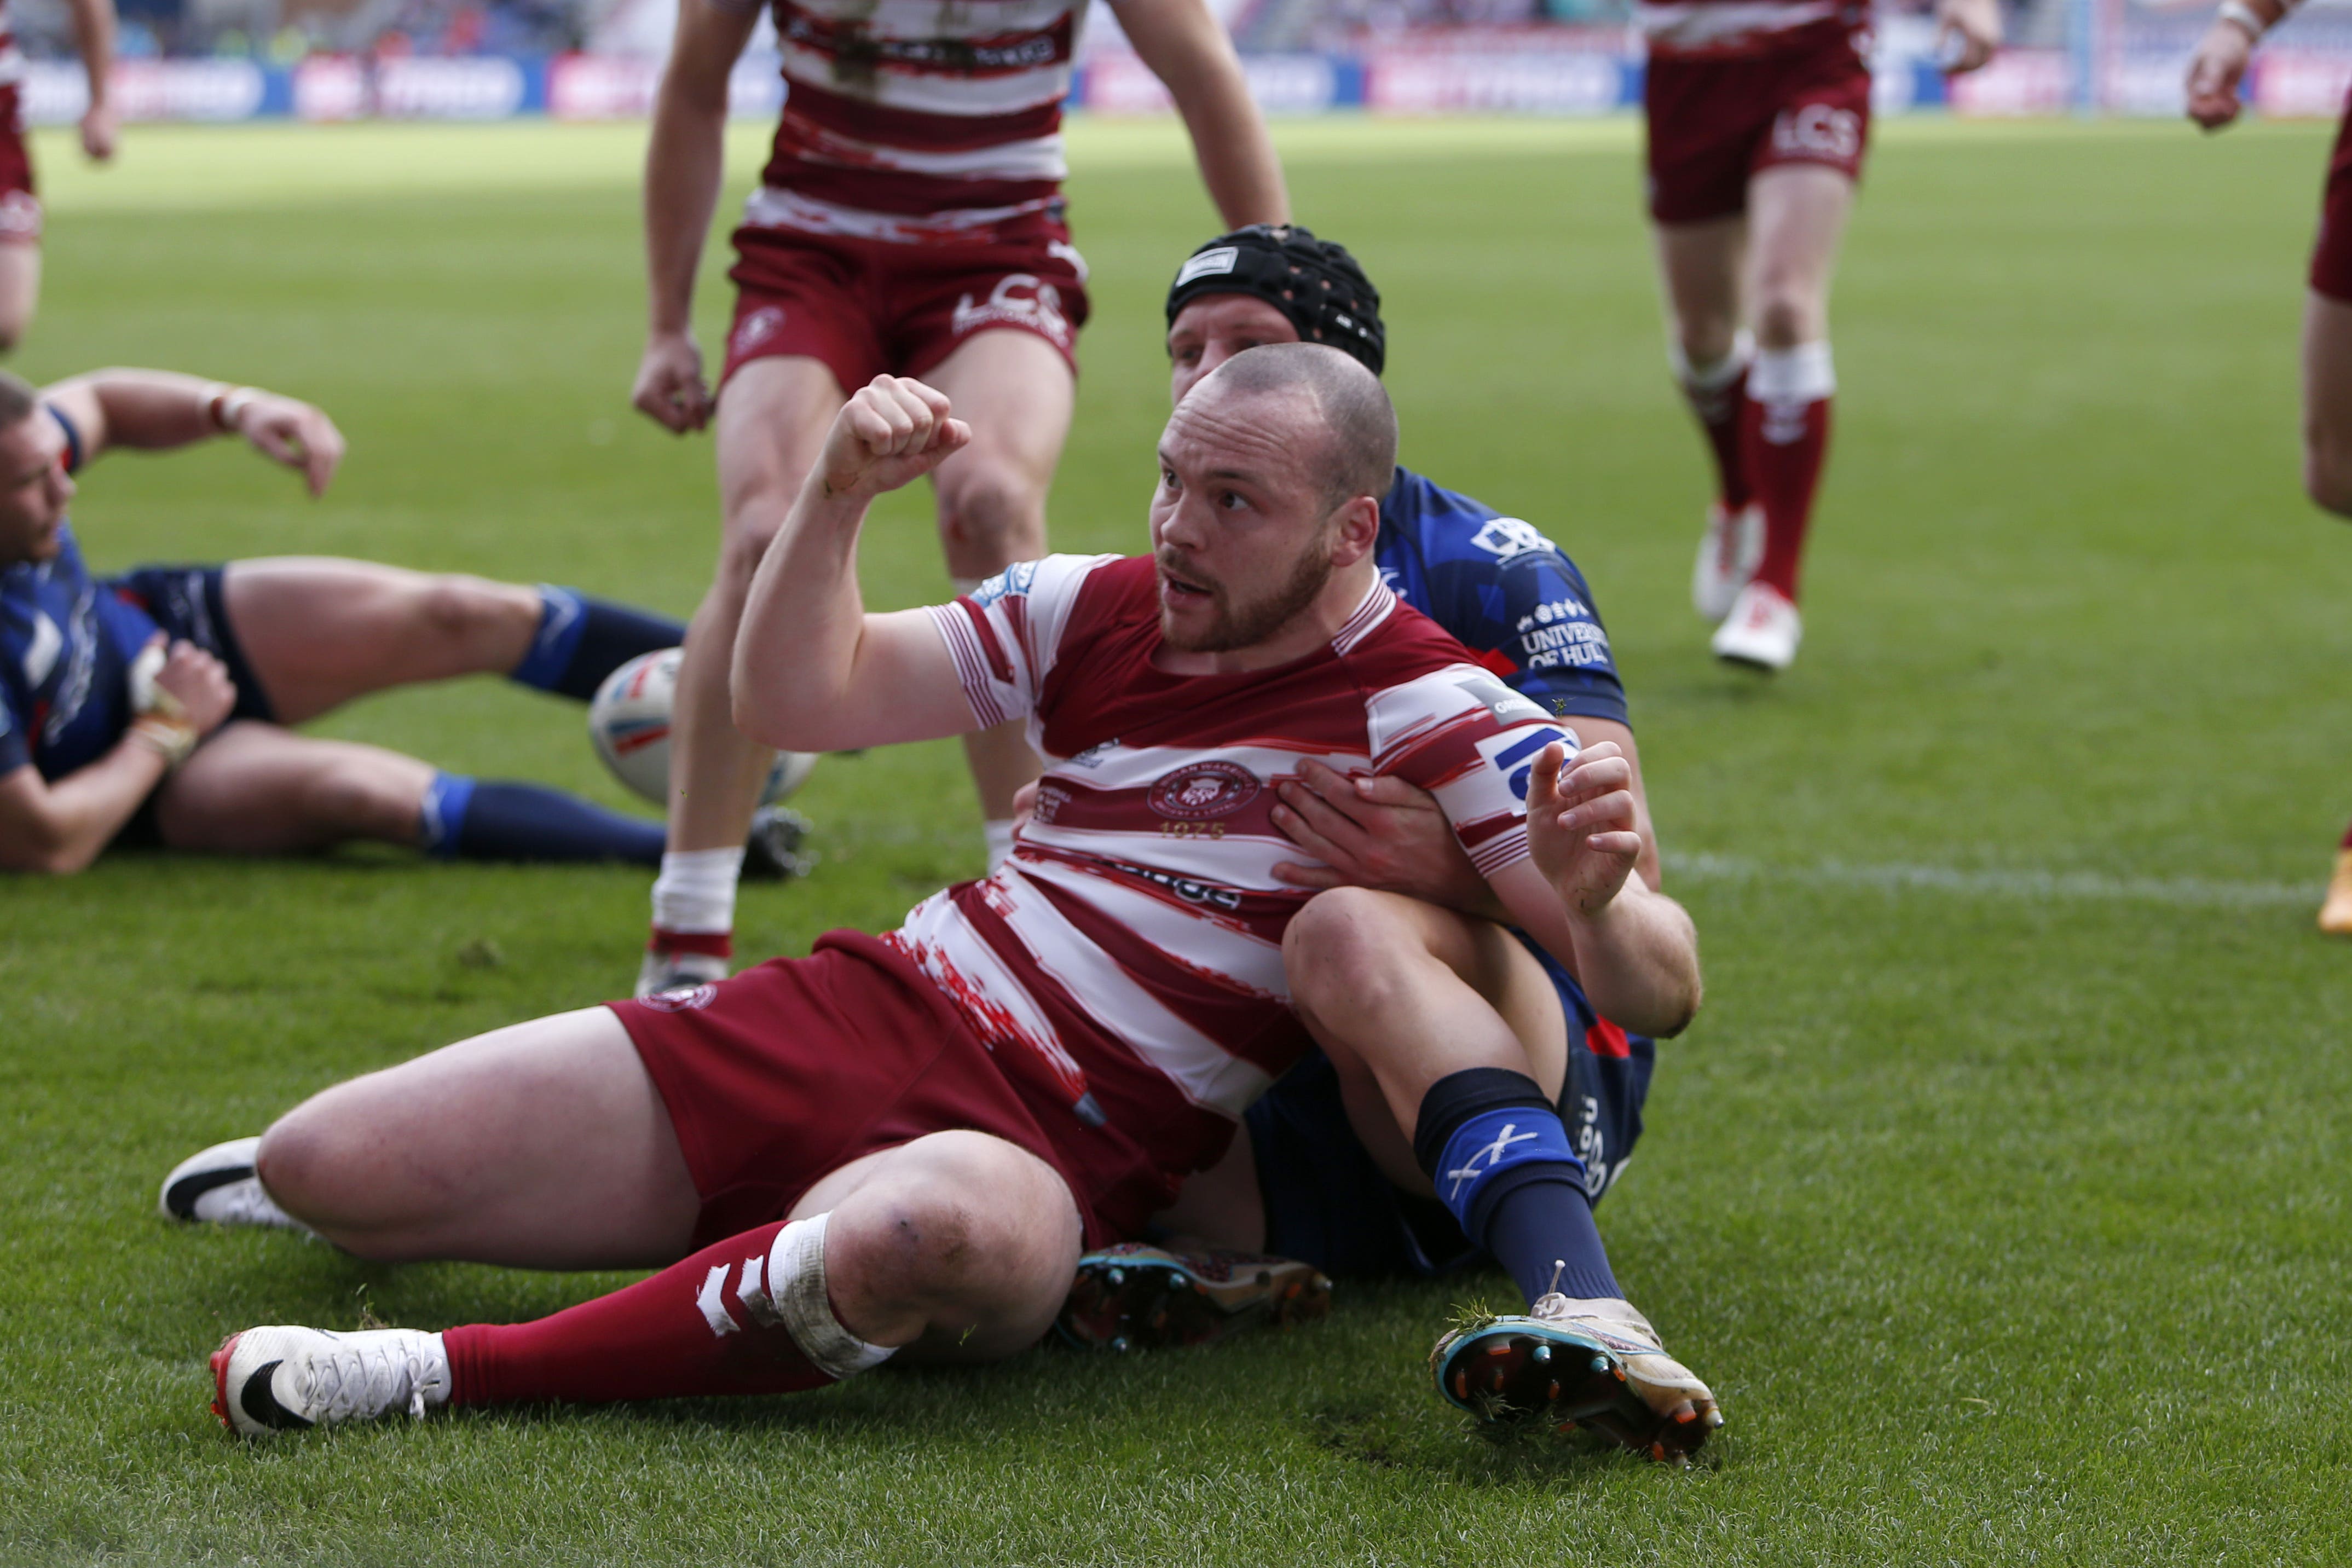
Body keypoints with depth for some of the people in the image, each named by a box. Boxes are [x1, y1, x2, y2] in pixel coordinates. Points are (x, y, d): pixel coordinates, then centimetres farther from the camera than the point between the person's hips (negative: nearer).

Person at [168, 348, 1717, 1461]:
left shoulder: (1431, 717, -6)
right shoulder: (1100, 610, 10)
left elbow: (1661, 986, -13)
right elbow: (801, 700, 13)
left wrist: (1598, 905, -36)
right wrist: (838, 496, -4)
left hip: (1048, 1153, -6)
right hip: (862, 1013, 6)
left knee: (923, 1237, -47)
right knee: (319, 1171, -1)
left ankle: (452, 1375, -36)